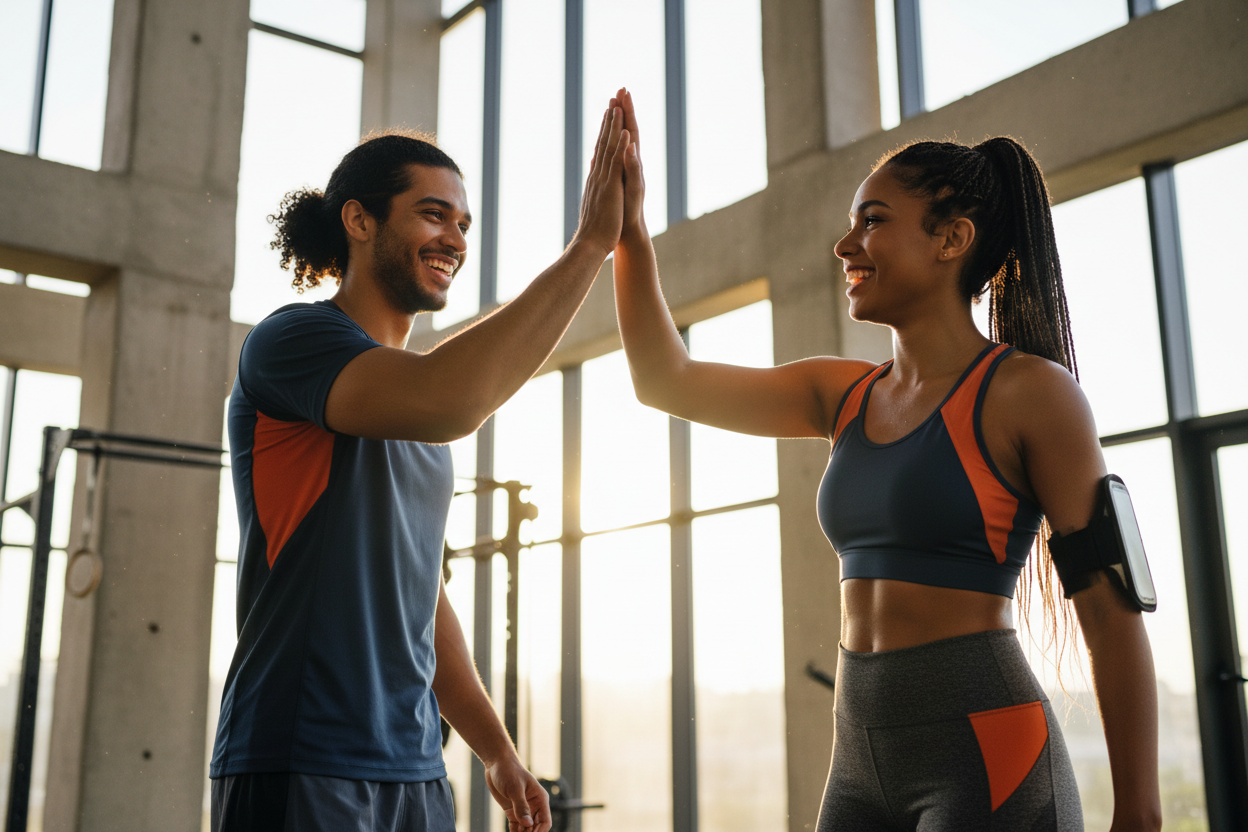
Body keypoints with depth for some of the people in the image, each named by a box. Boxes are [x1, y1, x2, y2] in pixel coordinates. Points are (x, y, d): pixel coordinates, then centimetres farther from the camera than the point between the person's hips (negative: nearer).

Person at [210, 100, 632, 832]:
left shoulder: (415, 411, 16)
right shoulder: (292, 340, -8)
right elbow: (448, 402, -28)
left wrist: (499, 751, 15)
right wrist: (592, 244, -23)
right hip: (300, 771, -7)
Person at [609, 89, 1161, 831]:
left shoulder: (1027, 391, -9)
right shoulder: (845, 397, 10)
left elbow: (1113, 613, -10)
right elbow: (667, 381, 10)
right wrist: (630, 223, 4)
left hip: (988, 756, -6)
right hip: (862, 768, 6)